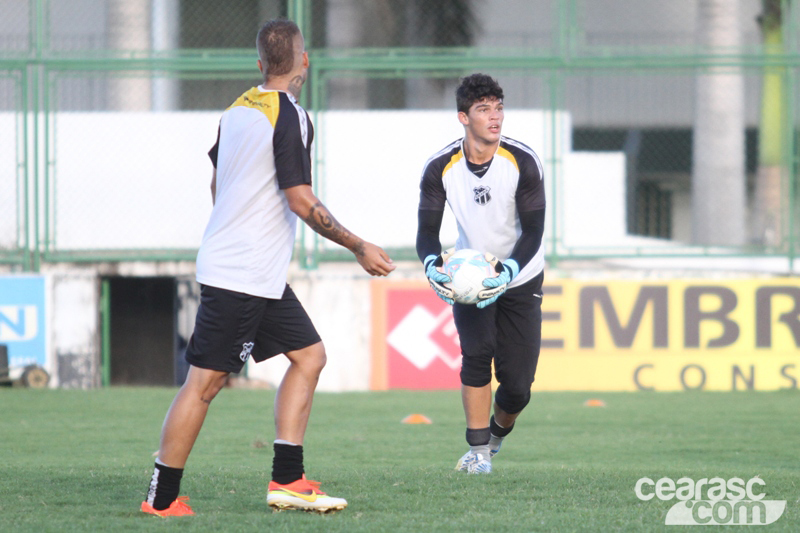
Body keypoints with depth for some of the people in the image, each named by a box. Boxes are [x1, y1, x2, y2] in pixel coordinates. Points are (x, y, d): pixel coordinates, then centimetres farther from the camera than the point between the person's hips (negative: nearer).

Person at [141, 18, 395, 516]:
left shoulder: (238, 109, 12)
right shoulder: (290, 117, -15)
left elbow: (218, 186, 24)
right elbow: (301, 201, -18)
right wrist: (359, 247, -10)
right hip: (243, 277, -9)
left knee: (309, 355, 11)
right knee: (207, 380, -5)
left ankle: (287, 479, 7)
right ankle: (162, 499, -1)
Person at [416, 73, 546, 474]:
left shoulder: (523, 162, -19)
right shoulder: (441, 168, -14)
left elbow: (533, 230, -18)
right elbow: (427, 230, -11)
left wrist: (508, 271, -35)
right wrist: (433, 265, -33)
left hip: (520, 278, -1)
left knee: (517, 384, -4)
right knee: (476, 353, -21)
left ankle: (497, 431, 29)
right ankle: (478, 451, -10)